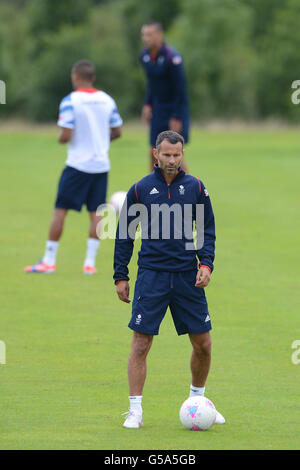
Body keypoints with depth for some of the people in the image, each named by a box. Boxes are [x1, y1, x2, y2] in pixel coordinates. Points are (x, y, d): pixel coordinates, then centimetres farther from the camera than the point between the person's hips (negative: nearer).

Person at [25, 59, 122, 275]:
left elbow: (66, 136, -15)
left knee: (60, 210, 2)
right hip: (101, 164, 4)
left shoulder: (70, 101, -11)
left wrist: (60, 138, 7)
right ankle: (90, 262, 2)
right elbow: (117, 131, 10)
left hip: (78, 164, -4)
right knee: (96, 212, 6)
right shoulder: (107, 100, 4)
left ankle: (49, 261, 4)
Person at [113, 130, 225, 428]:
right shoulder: (140, 189, 1)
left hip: (188, 276, 2)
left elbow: (207, 230, 10)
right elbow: (124, 235, 7)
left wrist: (206, 263, -5)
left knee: (203, 344, 5)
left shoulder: (195, 187, 5)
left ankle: (197, 399, 26)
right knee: (141, 344, -7)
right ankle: (135, 410, 0)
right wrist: (120, 276, 3)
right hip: (151, 275, -2)